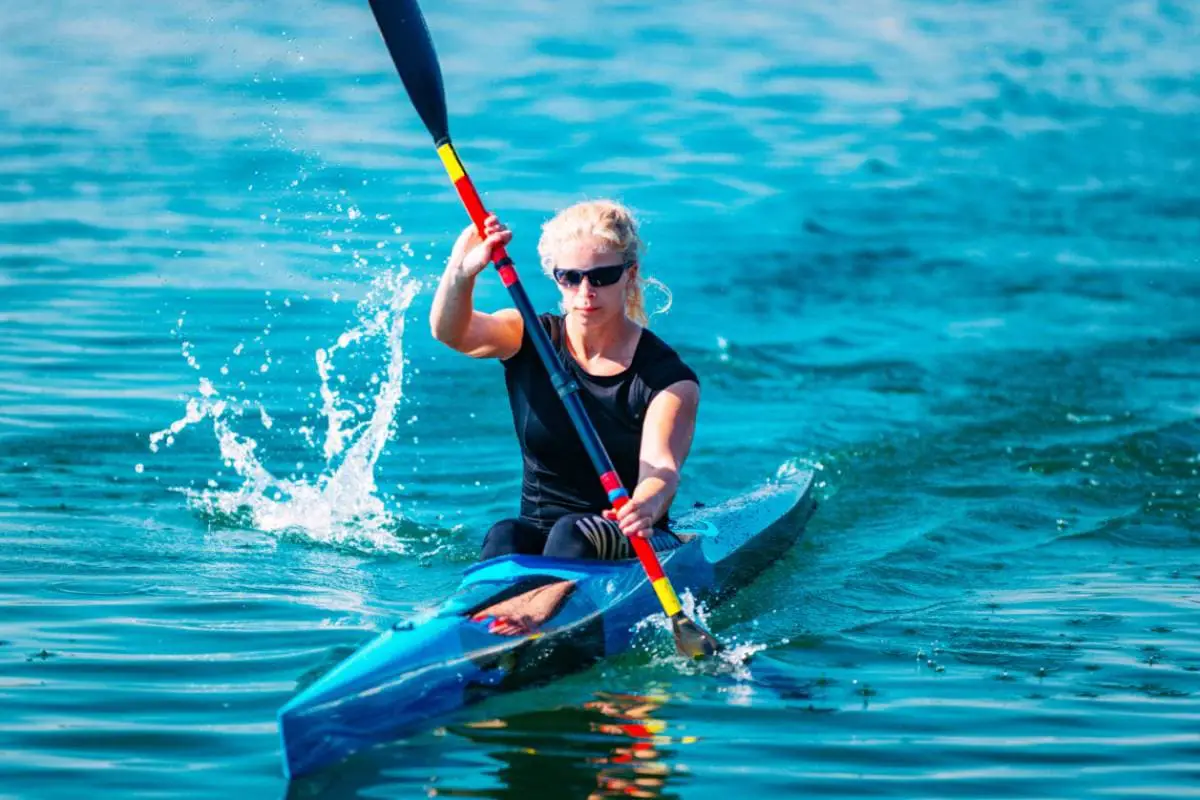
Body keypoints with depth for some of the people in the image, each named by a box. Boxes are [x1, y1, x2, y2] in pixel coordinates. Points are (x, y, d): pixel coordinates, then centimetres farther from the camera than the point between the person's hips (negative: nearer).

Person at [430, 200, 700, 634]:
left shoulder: (668, 378, -6)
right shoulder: (529, 340, 2)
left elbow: (659, 466, -24)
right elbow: (450, 332, -19)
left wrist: (647, 506, -50)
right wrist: (460, 272, -42)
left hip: (634, 548, -3)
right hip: (539, 530, 3)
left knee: (575, 533, -36)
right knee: (505, 537, -31)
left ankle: (545, 599, -67)